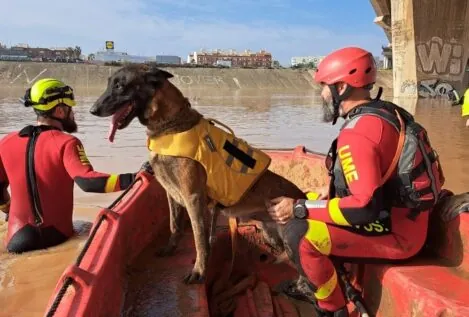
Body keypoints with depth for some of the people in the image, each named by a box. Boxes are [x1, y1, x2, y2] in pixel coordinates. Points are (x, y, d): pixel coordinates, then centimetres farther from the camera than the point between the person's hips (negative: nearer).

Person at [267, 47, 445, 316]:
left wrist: (299, 209, -24)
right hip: (404, 219, 10)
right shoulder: (388, 113, 6)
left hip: (395, 234, -10)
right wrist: (332, 195, 13)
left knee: (299, 232, -19)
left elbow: (365, 207, -31)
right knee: (308, 201, 16)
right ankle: (313, 283, 29)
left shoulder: (357, 134, -25)